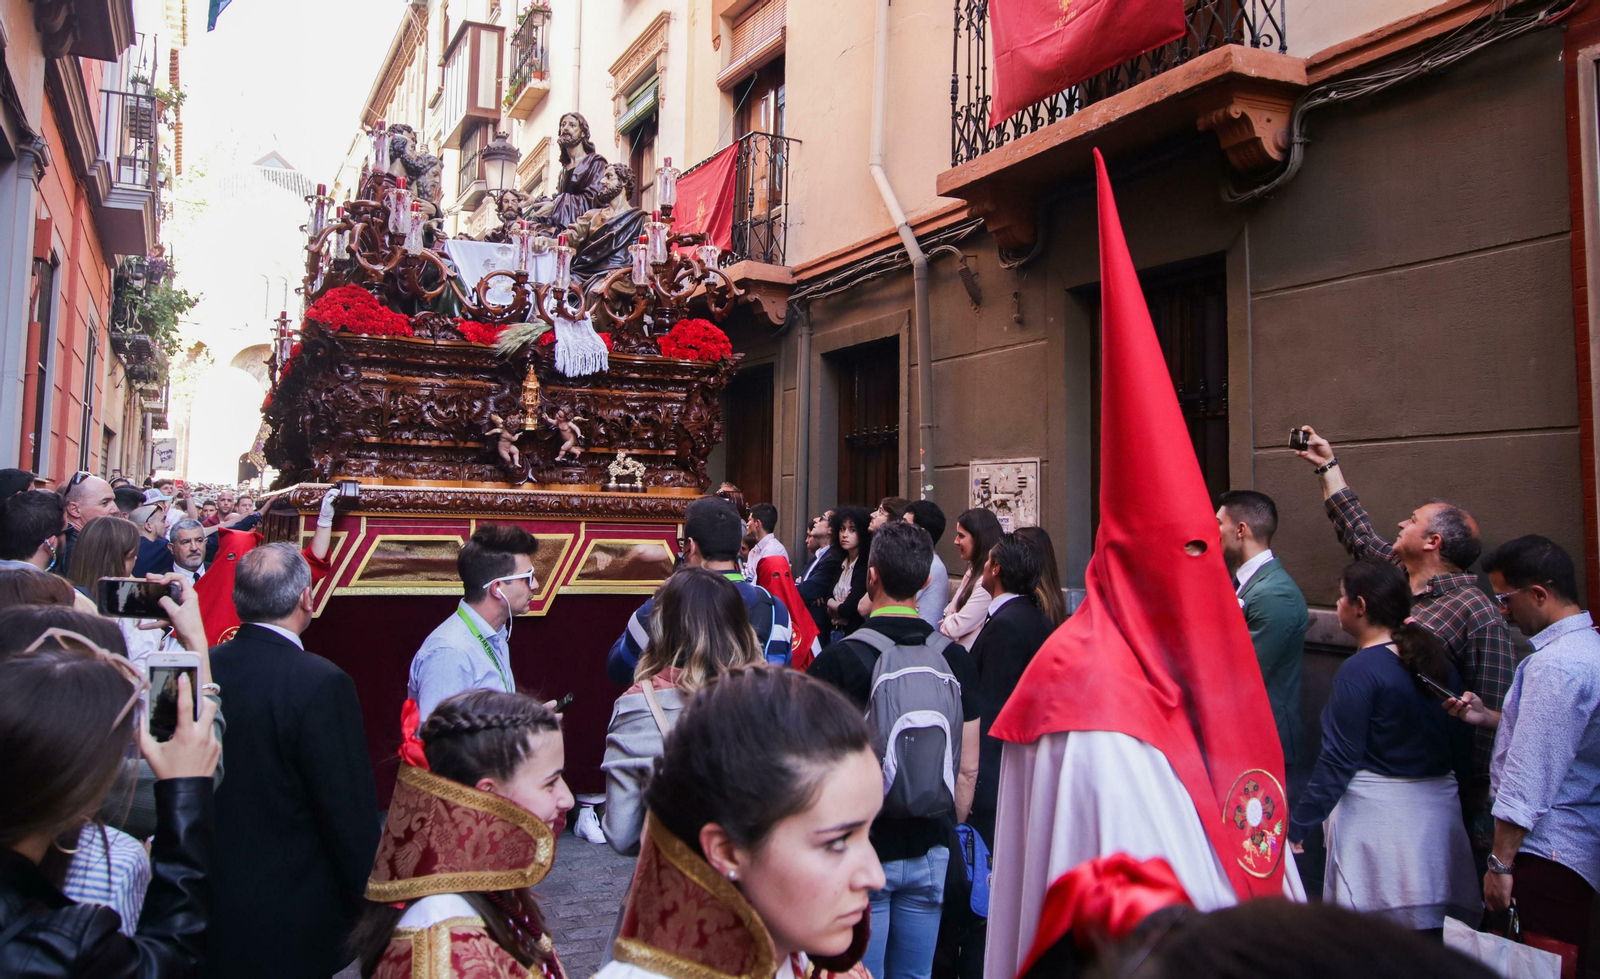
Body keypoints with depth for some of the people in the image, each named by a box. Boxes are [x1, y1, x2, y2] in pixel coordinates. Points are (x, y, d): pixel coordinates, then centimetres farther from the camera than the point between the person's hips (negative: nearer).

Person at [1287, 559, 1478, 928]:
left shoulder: (1359, 671, -16)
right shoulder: (1439, 662, 6)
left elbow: (1338, 760, -16)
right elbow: (1461, 748, 10)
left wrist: (1297, 824, -10)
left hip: (1377, 815, -7)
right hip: (1439, 811, 8)